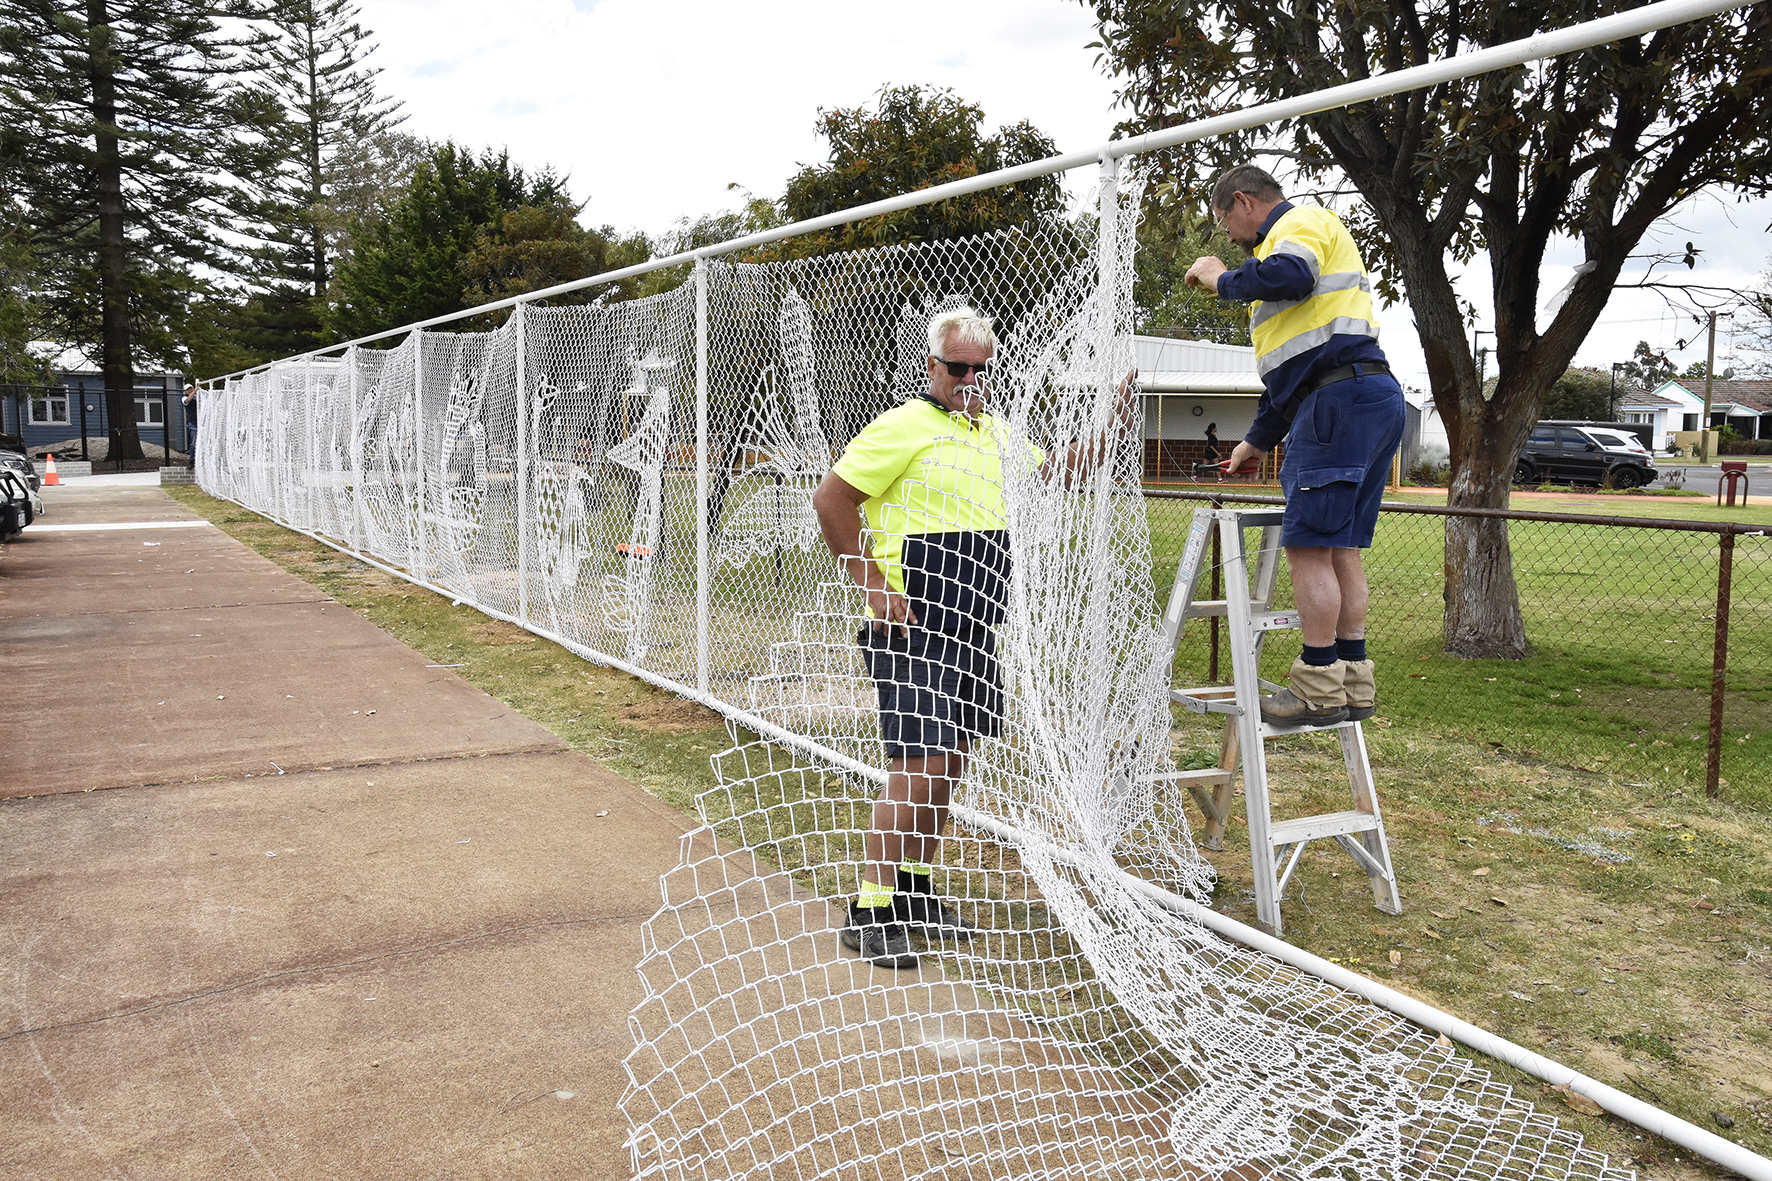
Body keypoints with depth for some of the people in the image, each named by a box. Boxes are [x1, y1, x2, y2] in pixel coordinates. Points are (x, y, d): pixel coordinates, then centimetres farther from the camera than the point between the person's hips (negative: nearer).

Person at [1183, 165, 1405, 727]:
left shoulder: (1302, 221, 1)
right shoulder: (1286, 238, 32)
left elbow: (1291, 278, -25)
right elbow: (1292, 365, 33)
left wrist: (1223, 279, -8)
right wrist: (1259, 439, 33)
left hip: (1341, 397, -11)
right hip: (1370, 396, 11)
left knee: (1308, 544, -11)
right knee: (1339, 547, 10)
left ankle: (1319, 687, -9)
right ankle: (1354, 681, 13)